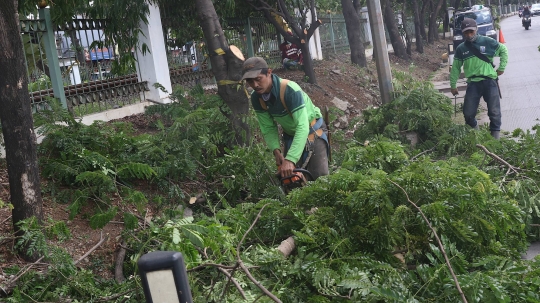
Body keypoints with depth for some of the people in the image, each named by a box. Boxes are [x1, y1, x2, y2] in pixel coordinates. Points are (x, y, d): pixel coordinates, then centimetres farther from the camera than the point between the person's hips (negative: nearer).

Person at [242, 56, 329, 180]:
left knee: (320, 177, -13)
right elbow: (268, 129, -7)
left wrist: (290, 160, -49)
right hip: (290, 136, 5)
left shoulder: (290, 89, -34)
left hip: (312, 131, -5)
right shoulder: (256, 98, -13)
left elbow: (302, 127, -41)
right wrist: (276, 151, -27)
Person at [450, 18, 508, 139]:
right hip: (473, 83, 2)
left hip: (490, 81, -2)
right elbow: (455, 68, 11)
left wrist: (502, 67, 6)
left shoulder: (487, 42, -2)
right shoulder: (461, 49, 4)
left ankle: (495, 134, 17)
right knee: (468, 113, 4)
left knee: (494, 111, 1)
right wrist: (453, 85, 12)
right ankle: (474, 129, 32)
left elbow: (503, 50, 11)